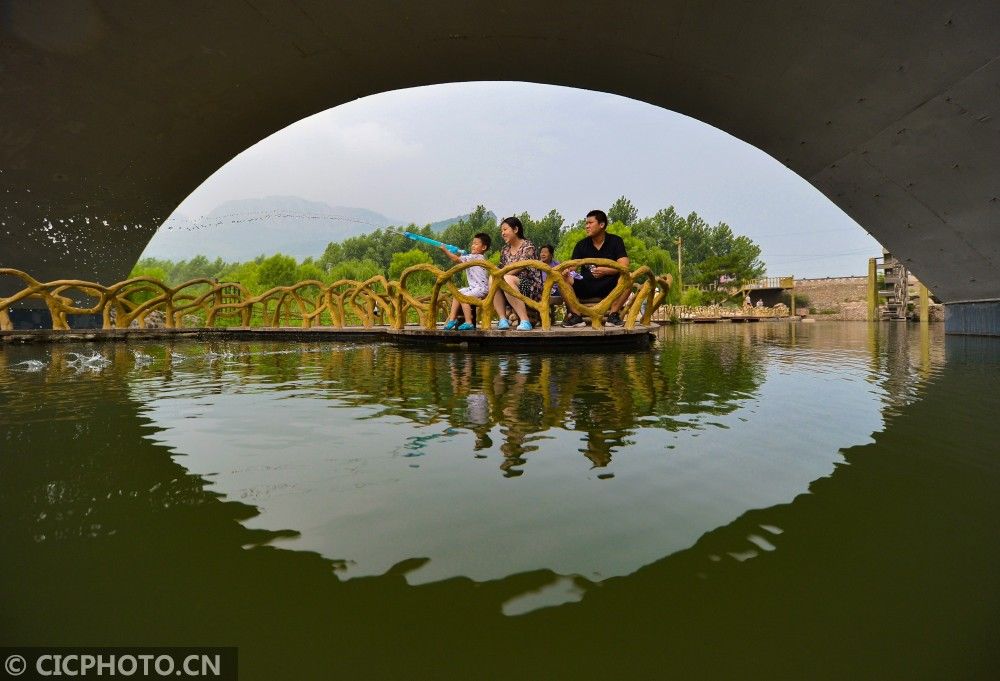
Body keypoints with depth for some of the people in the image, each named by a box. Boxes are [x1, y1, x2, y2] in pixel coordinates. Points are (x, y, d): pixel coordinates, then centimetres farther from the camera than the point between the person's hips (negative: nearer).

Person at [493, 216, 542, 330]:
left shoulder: (528, 246, -4)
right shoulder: (504, 250, 18)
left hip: (532, 288, -6)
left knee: (507, 280, -34)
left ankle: (525, 321, -36)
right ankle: (502, 320, -27)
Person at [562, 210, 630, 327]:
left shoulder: (615, 241, 1)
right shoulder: (581, 245, 7)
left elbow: (624, 266, -11)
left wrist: (605, 271, -28)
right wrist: (566, 272, -27)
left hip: (610, 287, -2)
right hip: (585, 287, 2)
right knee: (564, 279, -23)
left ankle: (613, 314, -23)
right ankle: (576, 316, -26)